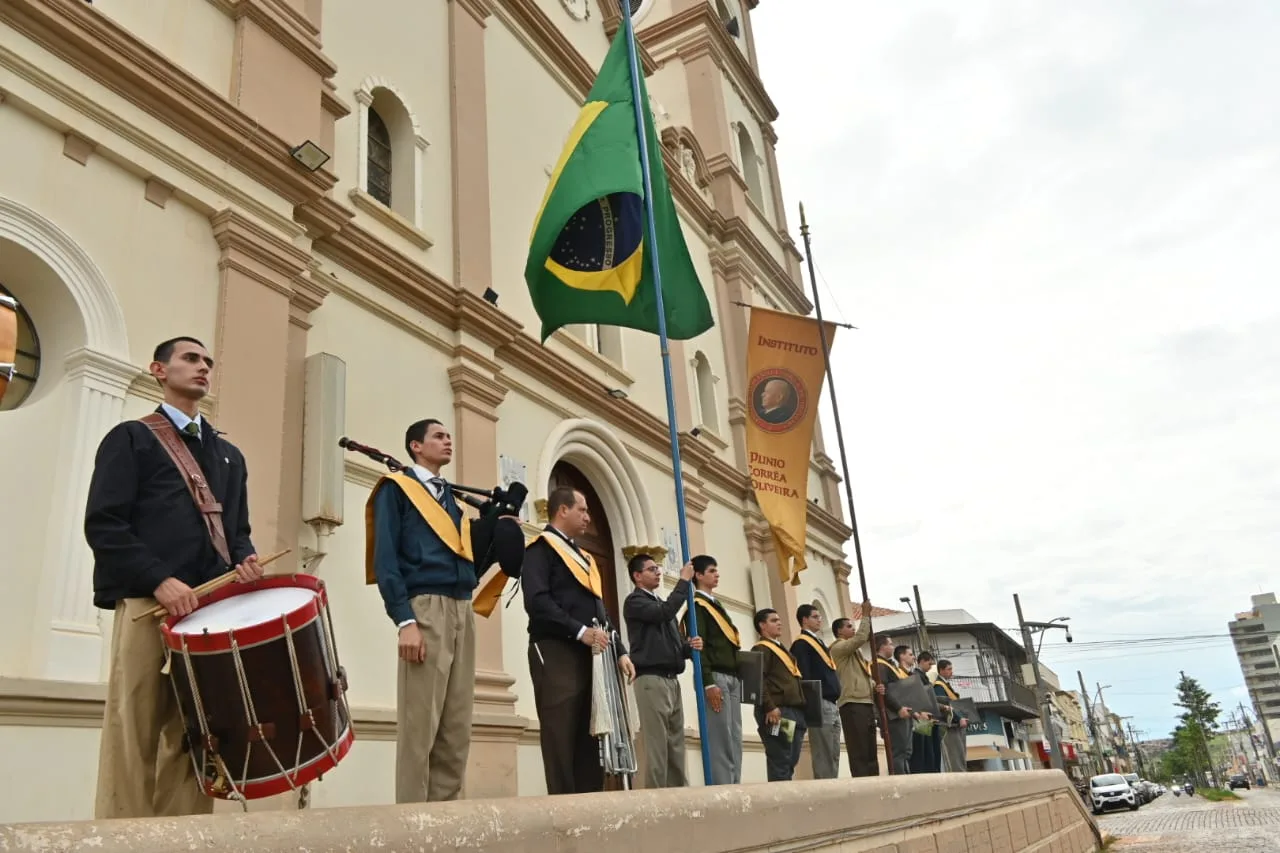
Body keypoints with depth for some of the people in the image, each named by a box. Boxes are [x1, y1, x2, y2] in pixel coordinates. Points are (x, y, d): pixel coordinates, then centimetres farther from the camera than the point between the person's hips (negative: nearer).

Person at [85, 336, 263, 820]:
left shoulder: (229, 455, 24)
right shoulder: (130, 438, 8)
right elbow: (103, 524, -3)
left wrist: (244, 562, -1)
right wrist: (160, 581, -16)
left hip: (213, 609, 5)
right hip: (147, 603, -4)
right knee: (133, 742, -5)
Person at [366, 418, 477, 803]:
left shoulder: (453, 497, 26)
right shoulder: (396, 488, 5)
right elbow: (385, 558, -6)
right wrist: (404, 621, -16)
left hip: (462, 612, 7)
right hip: (426, 608, -7)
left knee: (457, 731, 5)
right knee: (420, 726, -7)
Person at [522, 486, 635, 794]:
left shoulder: (584, 557, 25)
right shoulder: (541, 548, -2)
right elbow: (537, 601, -16)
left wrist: (619, 651, 12)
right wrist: (580, 631, -21)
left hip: (591, 656, 8)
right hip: (556, 654, -8)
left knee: (591, 740, 8)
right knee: (561, 741, -6)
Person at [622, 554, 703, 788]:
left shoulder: (661, 603, 24)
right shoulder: (635, 601, -1)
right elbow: (665, 613, -18)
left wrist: (690, 646, 2)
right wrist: (684, 581, -9)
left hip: (672, 679, 8)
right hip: (651, 678, -8)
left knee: (676, 743, 5)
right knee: (657, 743, -10)